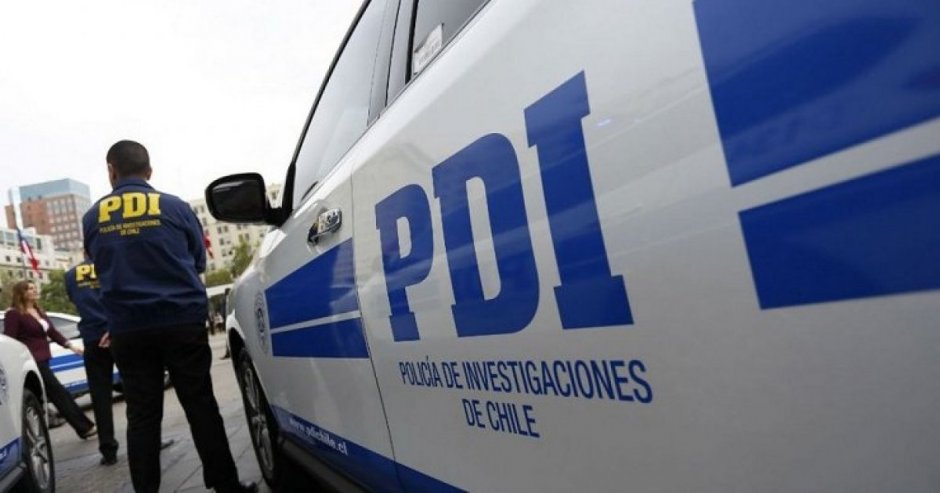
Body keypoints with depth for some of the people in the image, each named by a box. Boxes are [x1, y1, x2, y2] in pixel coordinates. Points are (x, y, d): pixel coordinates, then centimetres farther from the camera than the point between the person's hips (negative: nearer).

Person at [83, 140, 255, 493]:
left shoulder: (92, 218, 3)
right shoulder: (175, 207, -1)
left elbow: (102, 270, 16)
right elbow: (198, 261, 10)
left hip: (127, 329, 2)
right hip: (182, 321, -1)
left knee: (142, 417, 8)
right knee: (201, 407, 5)